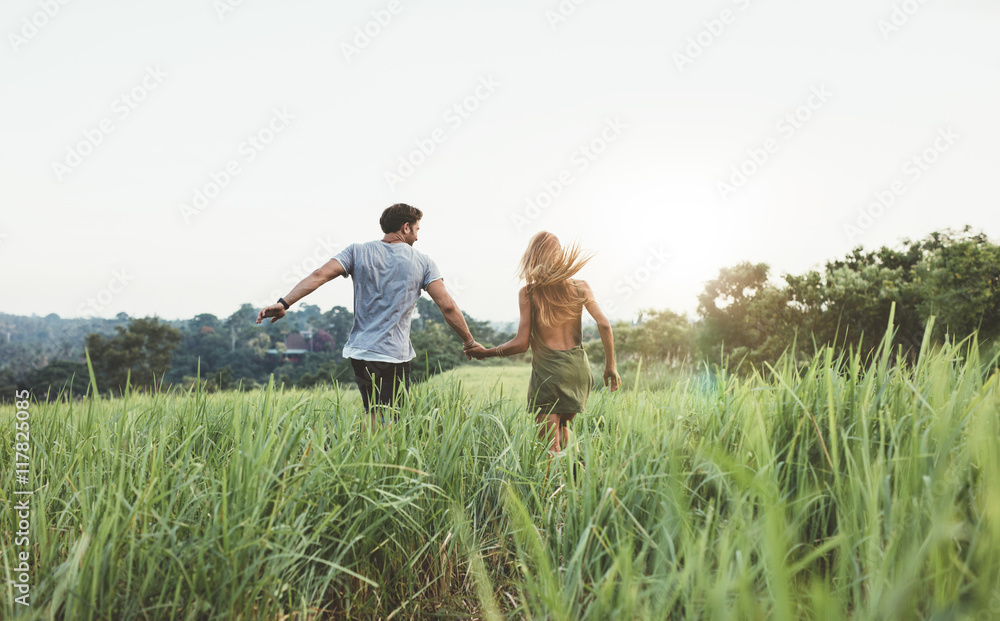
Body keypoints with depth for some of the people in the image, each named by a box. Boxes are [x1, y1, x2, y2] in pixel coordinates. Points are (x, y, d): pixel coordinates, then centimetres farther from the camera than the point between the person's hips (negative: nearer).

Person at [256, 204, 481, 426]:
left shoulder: (358, 251, 5)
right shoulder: (422, 261, 2)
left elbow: (319, 275, -9)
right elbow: (447, 306, -4)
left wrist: (283, 303, -12)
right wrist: (470, 342, 6)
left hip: (360, 350, 3)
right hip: (396, 354, -3)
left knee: (373, 418, 17)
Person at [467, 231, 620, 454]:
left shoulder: (528, 293, -5)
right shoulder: (580, 287, 4)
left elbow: (521, 343, -8)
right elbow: (604, 325, -3)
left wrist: (484, 352, 6)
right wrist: (610, 365, 7)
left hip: (547, 371, -4)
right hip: (578, 368, 4)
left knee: (551, 447, 5)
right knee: (562, 425, 28)